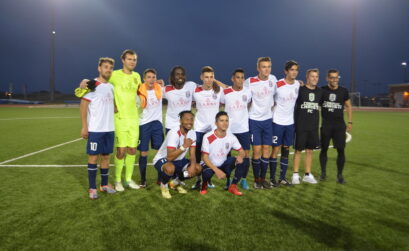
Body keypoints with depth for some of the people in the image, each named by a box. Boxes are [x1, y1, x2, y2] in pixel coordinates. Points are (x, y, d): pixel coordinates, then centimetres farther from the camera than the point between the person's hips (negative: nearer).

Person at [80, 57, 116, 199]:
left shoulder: (111, 87, 12)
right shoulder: (92, 85, -8)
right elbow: (83, 106, -10)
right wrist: (84, 127, -14)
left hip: (109, 129, 6)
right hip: (95, 129, -6)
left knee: (106, 156, 12)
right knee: (93, 157, 1)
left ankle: (104, 184, 24)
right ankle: (92, 188, 11)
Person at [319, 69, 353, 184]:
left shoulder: (343, 91, 3)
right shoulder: (322, 90, -2)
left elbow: (348, 106, 11)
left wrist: (350, 122, 7)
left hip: (339, 125, 1)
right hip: (325, 125, -1)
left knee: (341, 150, -2)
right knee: (324, 149, 6)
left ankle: (339, 175, 12)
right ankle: (323, 173, 20)